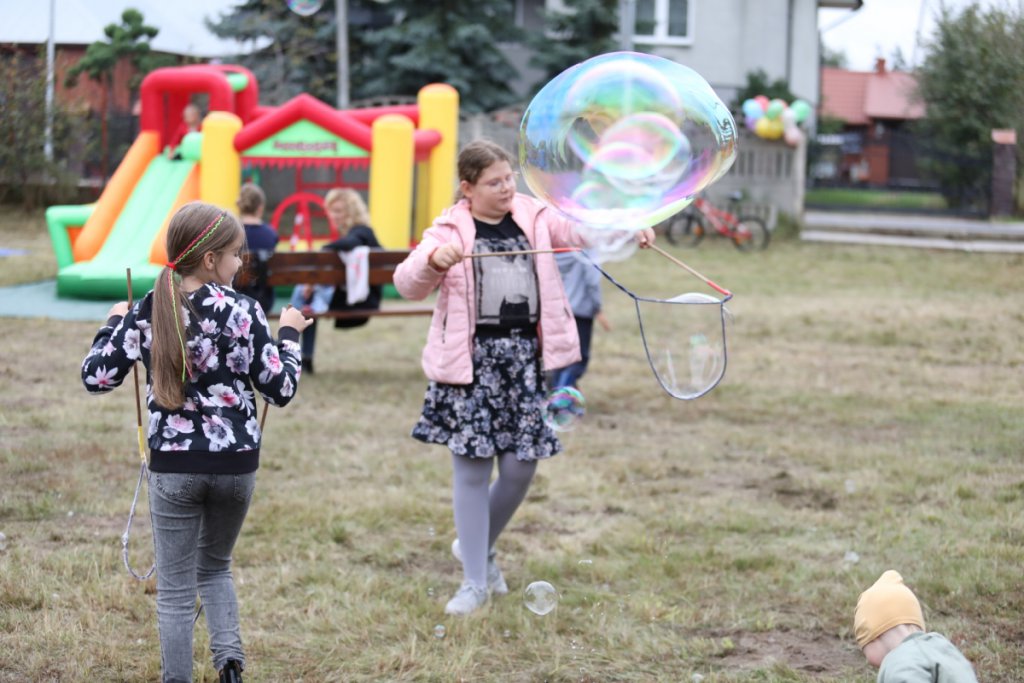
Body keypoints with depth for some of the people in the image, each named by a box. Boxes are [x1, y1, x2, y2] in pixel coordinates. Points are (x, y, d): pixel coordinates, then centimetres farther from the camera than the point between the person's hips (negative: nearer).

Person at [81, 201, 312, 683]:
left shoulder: (147, 313, -6)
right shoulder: (243, 312, -9)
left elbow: (96, 378, -1)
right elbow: (281, 389, -5)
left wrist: (114, 325, 15)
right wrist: (289, 336, 12)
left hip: (173, 466, -1)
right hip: (236, 463, 1)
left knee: (175, 589, 7)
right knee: (215, 566, 23)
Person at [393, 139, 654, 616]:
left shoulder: (535, 217, 9)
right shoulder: (450, 230, 1)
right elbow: (408, 284, -8)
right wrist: (433, 260, -29)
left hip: (525, 354, 3)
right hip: (471, 358, -3)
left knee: (520, 467, 3)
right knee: (472, 467, 0)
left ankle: (478, 546, 31)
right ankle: (476, 581, 9)